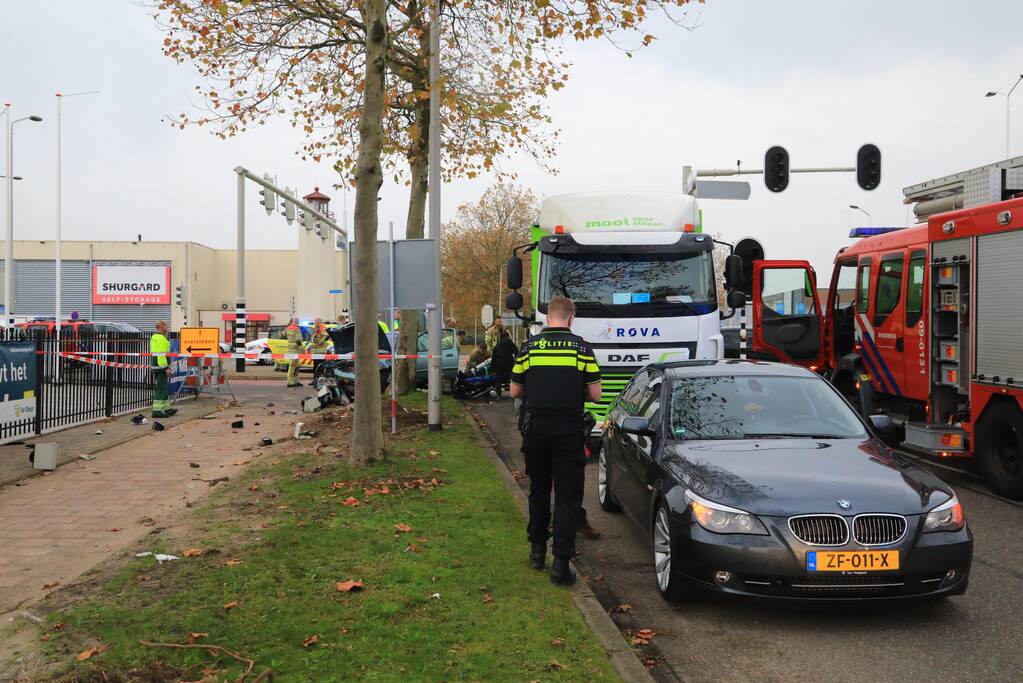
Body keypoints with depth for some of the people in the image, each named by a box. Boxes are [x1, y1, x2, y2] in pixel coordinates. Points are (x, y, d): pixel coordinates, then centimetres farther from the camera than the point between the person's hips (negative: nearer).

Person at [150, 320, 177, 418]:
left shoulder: (154, 337, 18)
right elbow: (161, 354, -22)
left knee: (161, 388, 16)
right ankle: (157, 410, -8)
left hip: (155, 366, 11)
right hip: (161, 366, -11)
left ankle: (166, 408, 25)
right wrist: (166, 367, -22)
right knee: (161, 389, -8)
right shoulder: (161, 338, -16)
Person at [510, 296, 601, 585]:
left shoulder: (529, 347, 2)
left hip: (535, 429, 3)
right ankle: (561, 562, -4)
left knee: (538, 489, 19)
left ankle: (537, 550, 28)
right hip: (568, 430, -2)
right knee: (568, 496, 2)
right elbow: (595, 394, -4)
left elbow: (515, 391, 6)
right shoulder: (582, 348, -3)